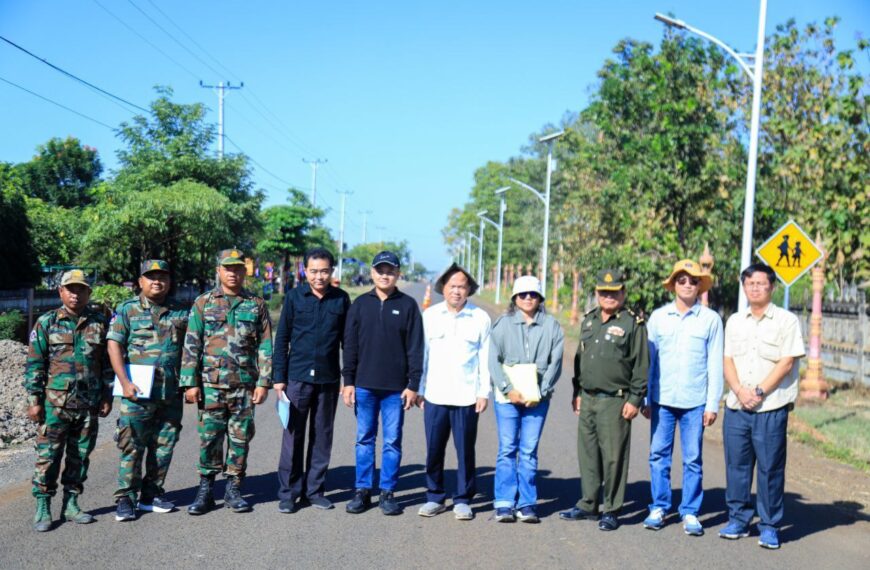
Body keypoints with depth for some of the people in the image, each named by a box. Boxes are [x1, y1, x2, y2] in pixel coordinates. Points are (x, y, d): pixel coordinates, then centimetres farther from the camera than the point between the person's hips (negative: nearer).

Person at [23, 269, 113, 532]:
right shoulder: (46, 323, 1)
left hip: (89, 405, 2)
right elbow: (34, 364, 1)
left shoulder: (100, 323, 6)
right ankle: (42, 508, 8)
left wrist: (107, 396, 7)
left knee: (80, 457, 9)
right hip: (55, 404, -2)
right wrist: (34, 400, -5)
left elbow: (108, 362, 10)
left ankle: (71, 504, 20)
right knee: (48, 456, -1)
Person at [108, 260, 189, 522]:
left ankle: (151, 495, 20)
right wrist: (125, 382, -14)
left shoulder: (180, 312, 11)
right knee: (132, 445, -3)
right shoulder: (127, 310, 1)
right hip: (138, 391, -4)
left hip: (171, 392, 4)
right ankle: (125, 498, 5)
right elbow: (114, 345, -5)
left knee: (164, 445, 9)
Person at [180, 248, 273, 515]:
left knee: (240, 438, 5)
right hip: (211, 383, -1)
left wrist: (263, 382, -2)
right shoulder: (203, 303, 5)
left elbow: (265, 346, 6)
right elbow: (191, 345, 2)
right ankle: (205, 490, 12)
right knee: (209, 437, 1)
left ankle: (234, 489, 17)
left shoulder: (256, 305, 7)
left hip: (245, 385, 1)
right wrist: (190, 382, -5)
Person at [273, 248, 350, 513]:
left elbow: (348, 340, 8)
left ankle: (315, 490, 20)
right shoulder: (294, 297, 0)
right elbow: (282, 338, 3)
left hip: (328, 379, 2)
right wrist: (279, 377, -1)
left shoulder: (341, 299, 3)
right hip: (298, 377, -1)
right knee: (293, 435, 2)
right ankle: (288, 493, 11)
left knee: (322, 436, 9)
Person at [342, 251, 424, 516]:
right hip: (364, 386, 1)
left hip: (396, 388, -1)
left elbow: (416, 348, 0)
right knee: (364, 439, 8)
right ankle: (362, 490, 16)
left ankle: (388, 492, 14)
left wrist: (414, 385, -4)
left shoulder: (408, 305, 1)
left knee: (392, 441, 5)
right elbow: (350, 345, 7)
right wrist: (348, 381, 1)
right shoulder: (360, 304, 6)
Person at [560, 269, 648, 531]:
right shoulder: (588, 321, 15)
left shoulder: (633, 324, -5)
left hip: (615, 401, -6)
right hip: (588, 399, 6)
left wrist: (635, 399, -11)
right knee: (588, 453, 12)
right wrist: (577, 392, 18)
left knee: (613, 457, -2)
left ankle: (611, 511, 9)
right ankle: (588, 505, 23)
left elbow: (641, 365, -7)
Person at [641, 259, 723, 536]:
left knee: (693, 459, 3)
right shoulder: (658, 317, 7)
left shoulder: (711, 319, 2)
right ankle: (659, 507, 17)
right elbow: (648, 359, 9)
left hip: (695, 401, -1)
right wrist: (644, 399, 5)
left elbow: (715, 364, 3)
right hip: (662, 399, 2)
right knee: (658, 455, 5)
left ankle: (690, 512, 13)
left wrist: (713, 404, -2)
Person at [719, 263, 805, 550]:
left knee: (770, 468, 0)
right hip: (736, 407, 4)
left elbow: (787, 363, -7)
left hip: (771, 408, -4)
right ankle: (738, 520, 19)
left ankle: (770, 526, 10)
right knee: (736, 465, 7)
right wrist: (739, 390, -7)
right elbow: (728, 360, 11)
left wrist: (759, 391, -13)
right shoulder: (735, 321, 14)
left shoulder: (786, 321, 0)